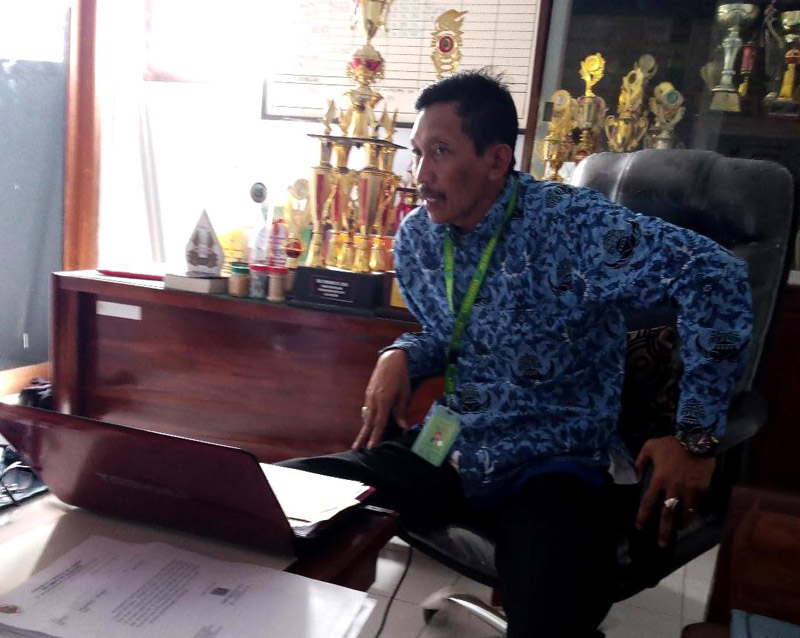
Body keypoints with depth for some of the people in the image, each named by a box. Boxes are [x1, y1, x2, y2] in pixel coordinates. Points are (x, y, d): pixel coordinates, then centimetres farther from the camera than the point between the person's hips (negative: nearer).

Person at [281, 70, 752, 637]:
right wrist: (402, 356, -3)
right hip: (447, 450, 6)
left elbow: (716, 277, -22)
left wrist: (697, 438, -19)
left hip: (552, 467, -5)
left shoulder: (569, 224, -17)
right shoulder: (416, 238, 4)